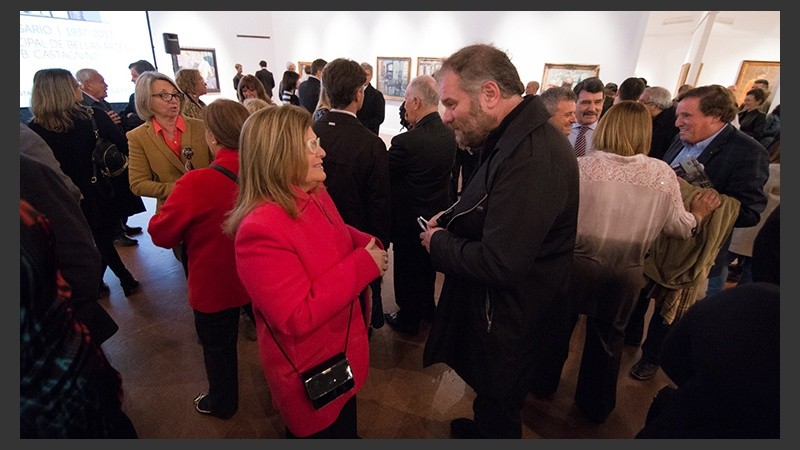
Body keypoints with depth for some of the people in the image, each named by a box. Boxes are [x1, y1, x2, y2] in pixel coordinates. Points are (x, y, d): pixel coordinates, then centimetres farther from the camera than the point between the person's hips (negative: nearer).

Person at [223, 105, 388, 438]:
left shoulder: (315, 196, -4)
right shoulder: (261, 229, -32)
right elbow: (297, 318, -33)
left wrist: (368, 244, -9)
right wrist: (364, 265, -30)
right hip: (310, 374, -8)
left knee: (346, 426, 32)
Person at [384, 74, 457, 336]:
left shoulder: (406, 141, -28)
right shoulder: (449, 135, -5)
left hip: (410, 221, -7)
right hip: (437, 215, 7)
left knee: (407, 272, 14)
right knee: (427, 267, 25)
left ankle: (408, 319, 33)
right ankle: (427, 309, 46)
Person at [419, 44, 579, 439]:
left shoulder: (532, 157, -33)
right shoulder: (516, 138, 2)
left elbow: (499, 264, -33)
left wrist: (438, 243, -17)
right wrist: (450, 218, -1)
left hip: (508, 318, -9)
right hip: (496, 305, 9)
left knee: (498, 407, 20)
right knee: (492, 395, 32)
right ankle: (483, 427, 57)